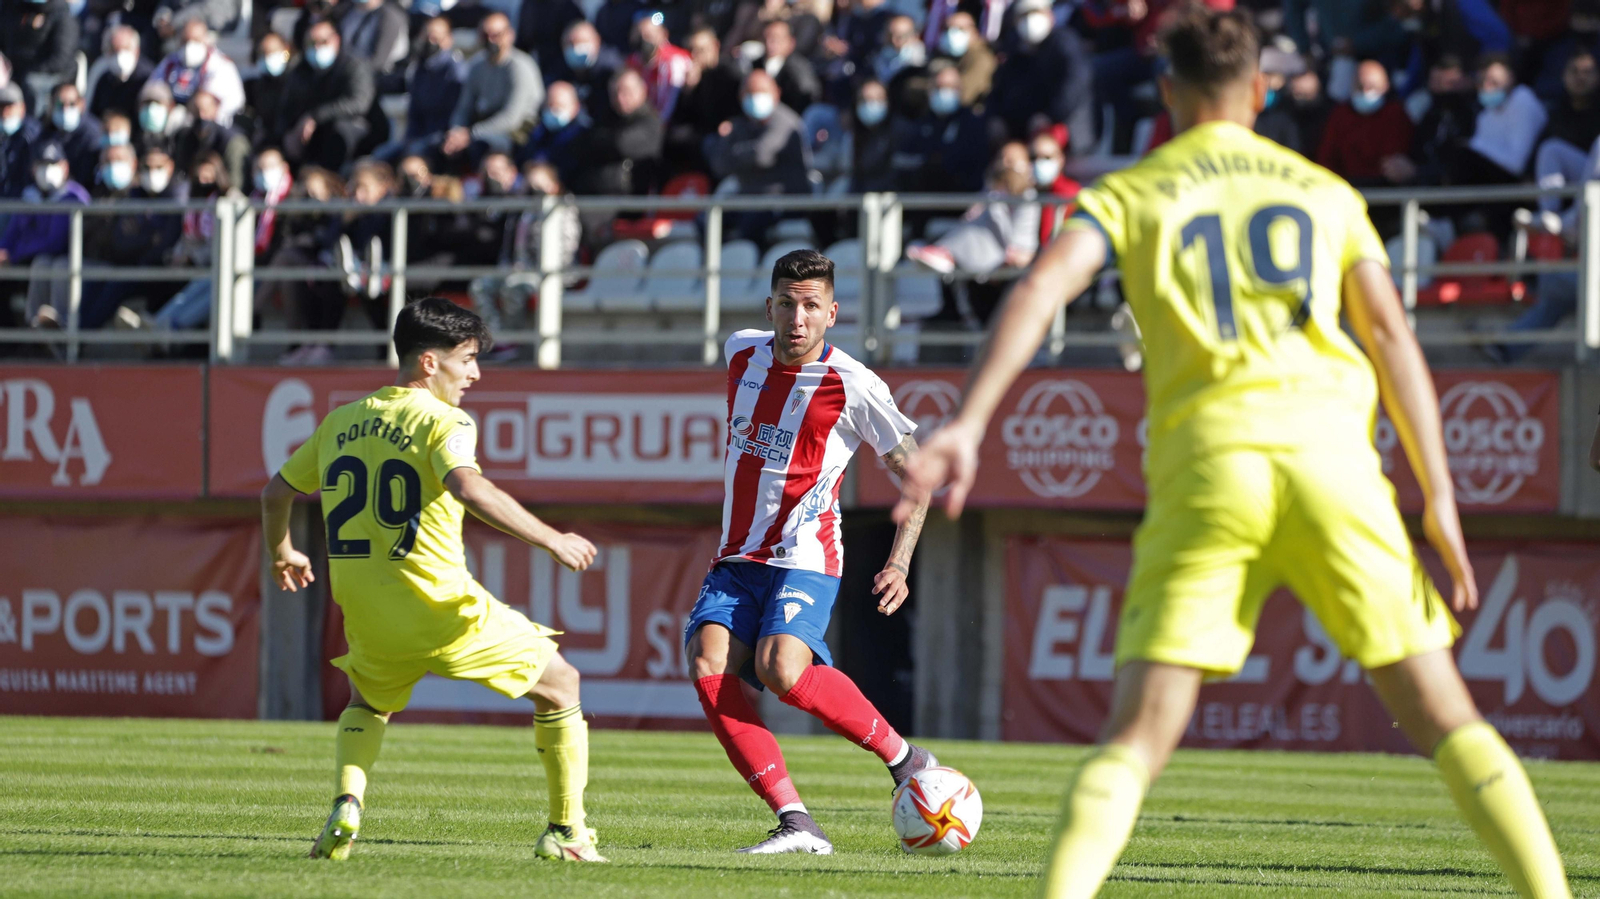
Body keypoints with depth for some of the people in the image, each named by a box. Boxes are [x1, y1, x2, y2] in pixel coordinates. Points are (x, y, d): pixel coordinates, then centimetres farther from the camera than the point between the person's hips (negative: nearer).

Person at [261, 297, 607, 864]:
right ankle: (566, 832, 10)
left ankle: (346, 806, 9)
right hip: (441, 607, -5)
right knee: (560, 684, 13)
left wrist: (281, 553, 41)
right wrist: (551, 540, -24)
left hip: (366, 616, 5)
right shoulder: (442, 420, -8)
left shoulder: (341, 422, 12)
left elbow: (276, 492, 22)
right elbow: (468, 487, -29)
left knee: (368, 700, 36)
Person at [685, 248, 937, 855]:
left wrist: (899, 562, -9)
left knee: (781, 670, -30)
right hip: (736, 557, 6)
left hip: (805, 560, -5)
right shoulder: (742, 353, 7)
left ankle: (904, 759, -8)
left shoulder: (853, 386, -9)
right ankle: (797, 825, -24)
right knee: (708, 666, -21)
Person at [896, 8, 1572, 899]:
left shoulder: (1128, 194, 16)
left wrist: (969, 424, -12)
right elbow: (1390, 333, 10)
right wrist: (1439, 497, 6)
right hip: (1326, 442, 1)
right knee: (1441, 714, 7)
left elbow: (1045, 284, -3)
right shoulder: (1325, 192, 20)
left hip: (1206, 457, -1)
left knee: (1137, 739, -2)